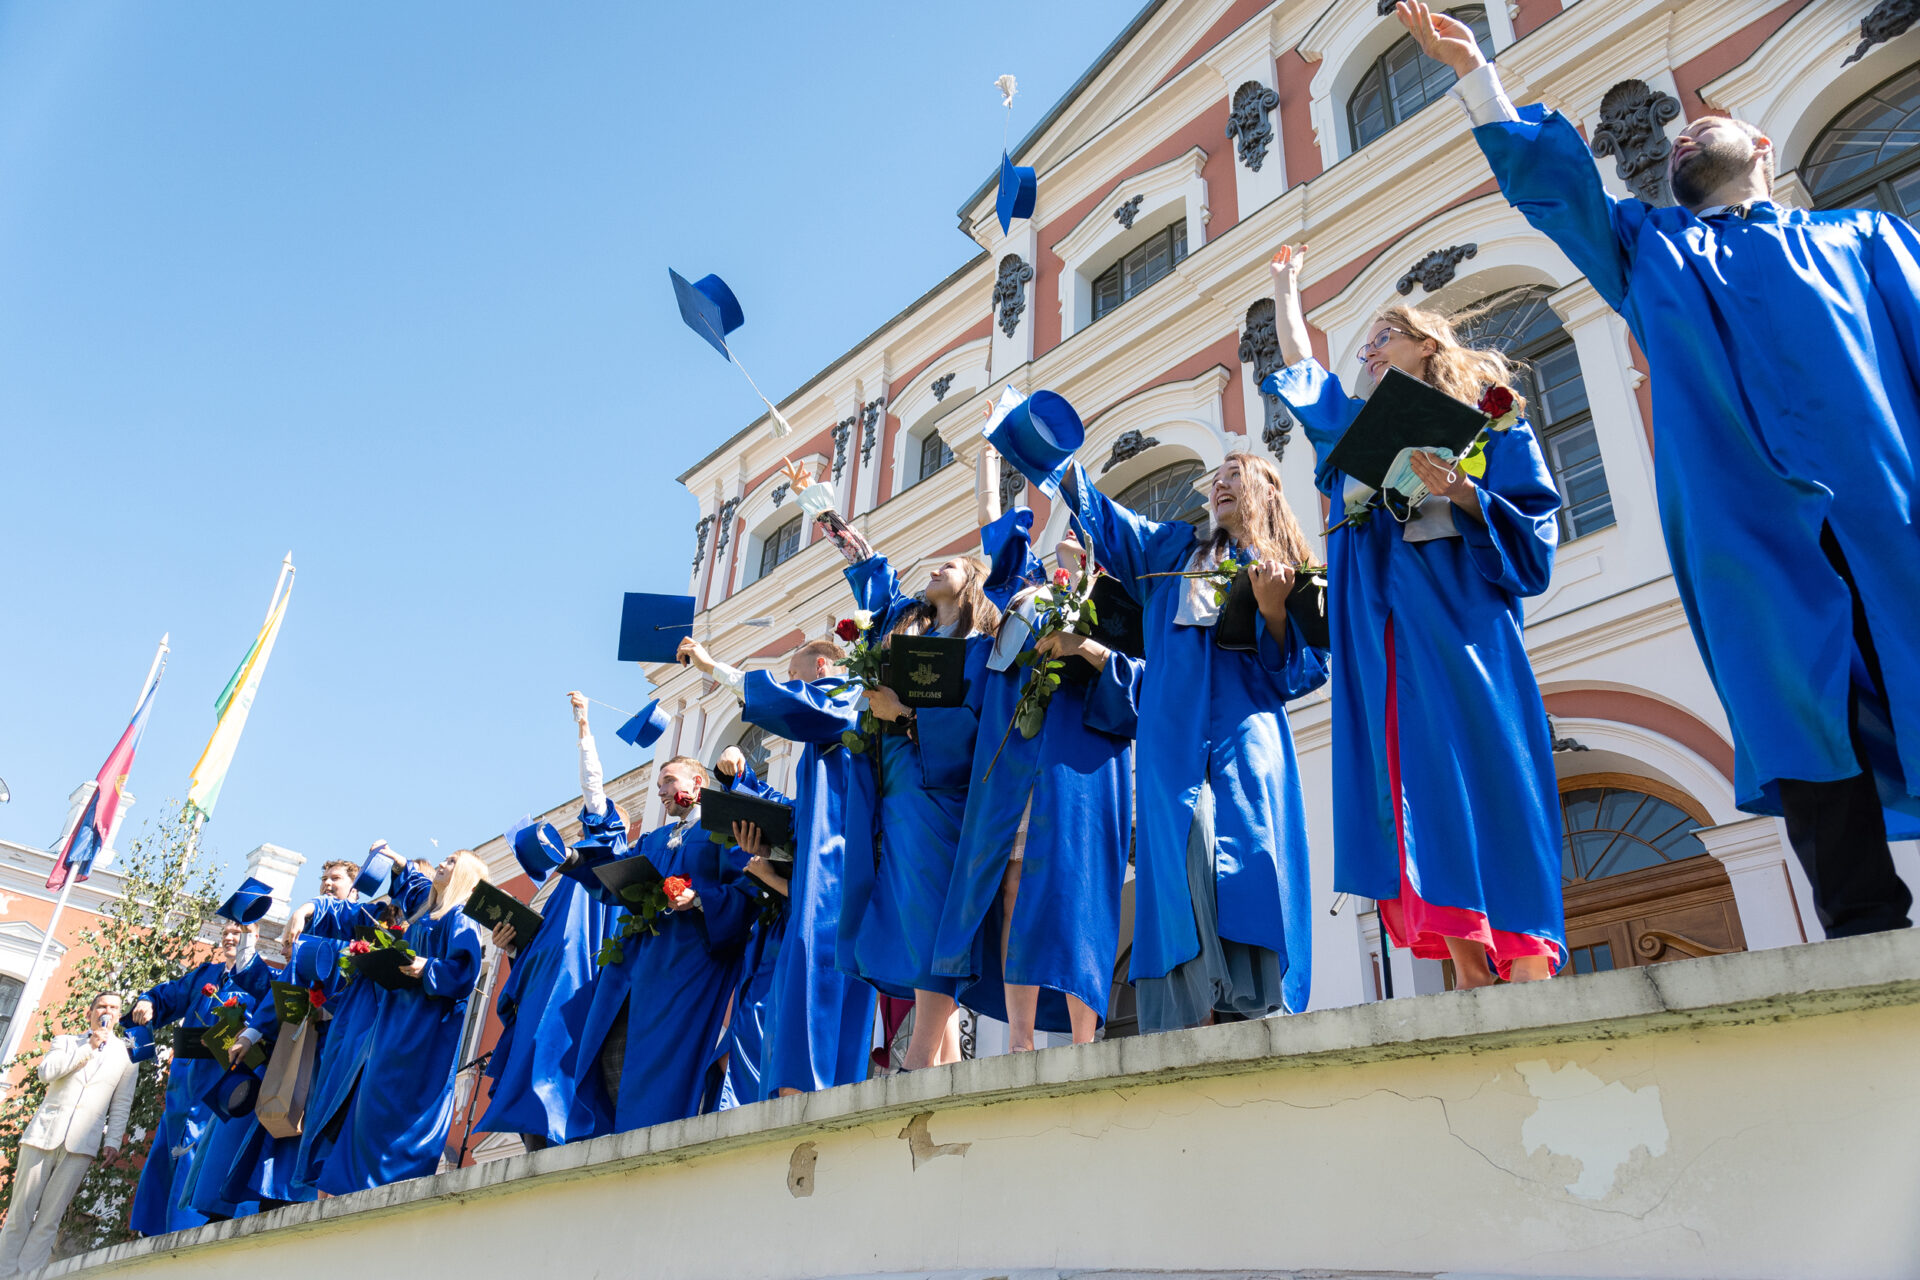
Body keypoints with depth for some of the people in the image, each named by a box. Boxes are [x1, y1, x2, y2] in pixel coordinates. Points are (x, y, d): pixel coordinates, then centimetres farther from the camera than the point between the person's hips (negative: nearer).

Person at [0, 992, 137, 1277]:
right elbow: (46, 1072, -5)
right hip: (43, 1134, 1)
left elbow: (121, 1104, 8)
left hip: (81, 1145, -1)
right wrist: (89, 1047, -7)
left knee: (48, 1220, -3)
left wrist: (113, 1141, -2)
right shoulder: (65, 1041, 15)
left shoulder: (126, 1055, 12)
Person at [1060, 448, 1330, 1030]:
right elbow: (1097, 512, 23)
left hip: (1248, 737, -1)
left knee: (1250, 865, -16)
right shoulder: (1172, 551, 26)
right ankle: (1193, 1025, -19)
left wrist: (1273, 610, -7)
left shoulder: (1287, 571, 20)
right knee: (1184, 867, -14)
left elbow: (1304, 671, 9)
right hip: (1174, 740, 1)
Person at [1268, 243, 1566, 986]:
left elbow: (1534, 530, 2)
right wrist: (1285, 288, 49)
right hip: (1388, 645, 4)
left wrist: (1461, 493, -14)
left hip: (1460, 628, -4)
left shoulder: (1489, 423, 11)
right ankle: (1470, 980, -5)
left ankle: (1529, 978, -13)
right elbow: (1301, 372, 39)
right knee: (1425, 803, -5)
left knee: (1483, 786, -12)